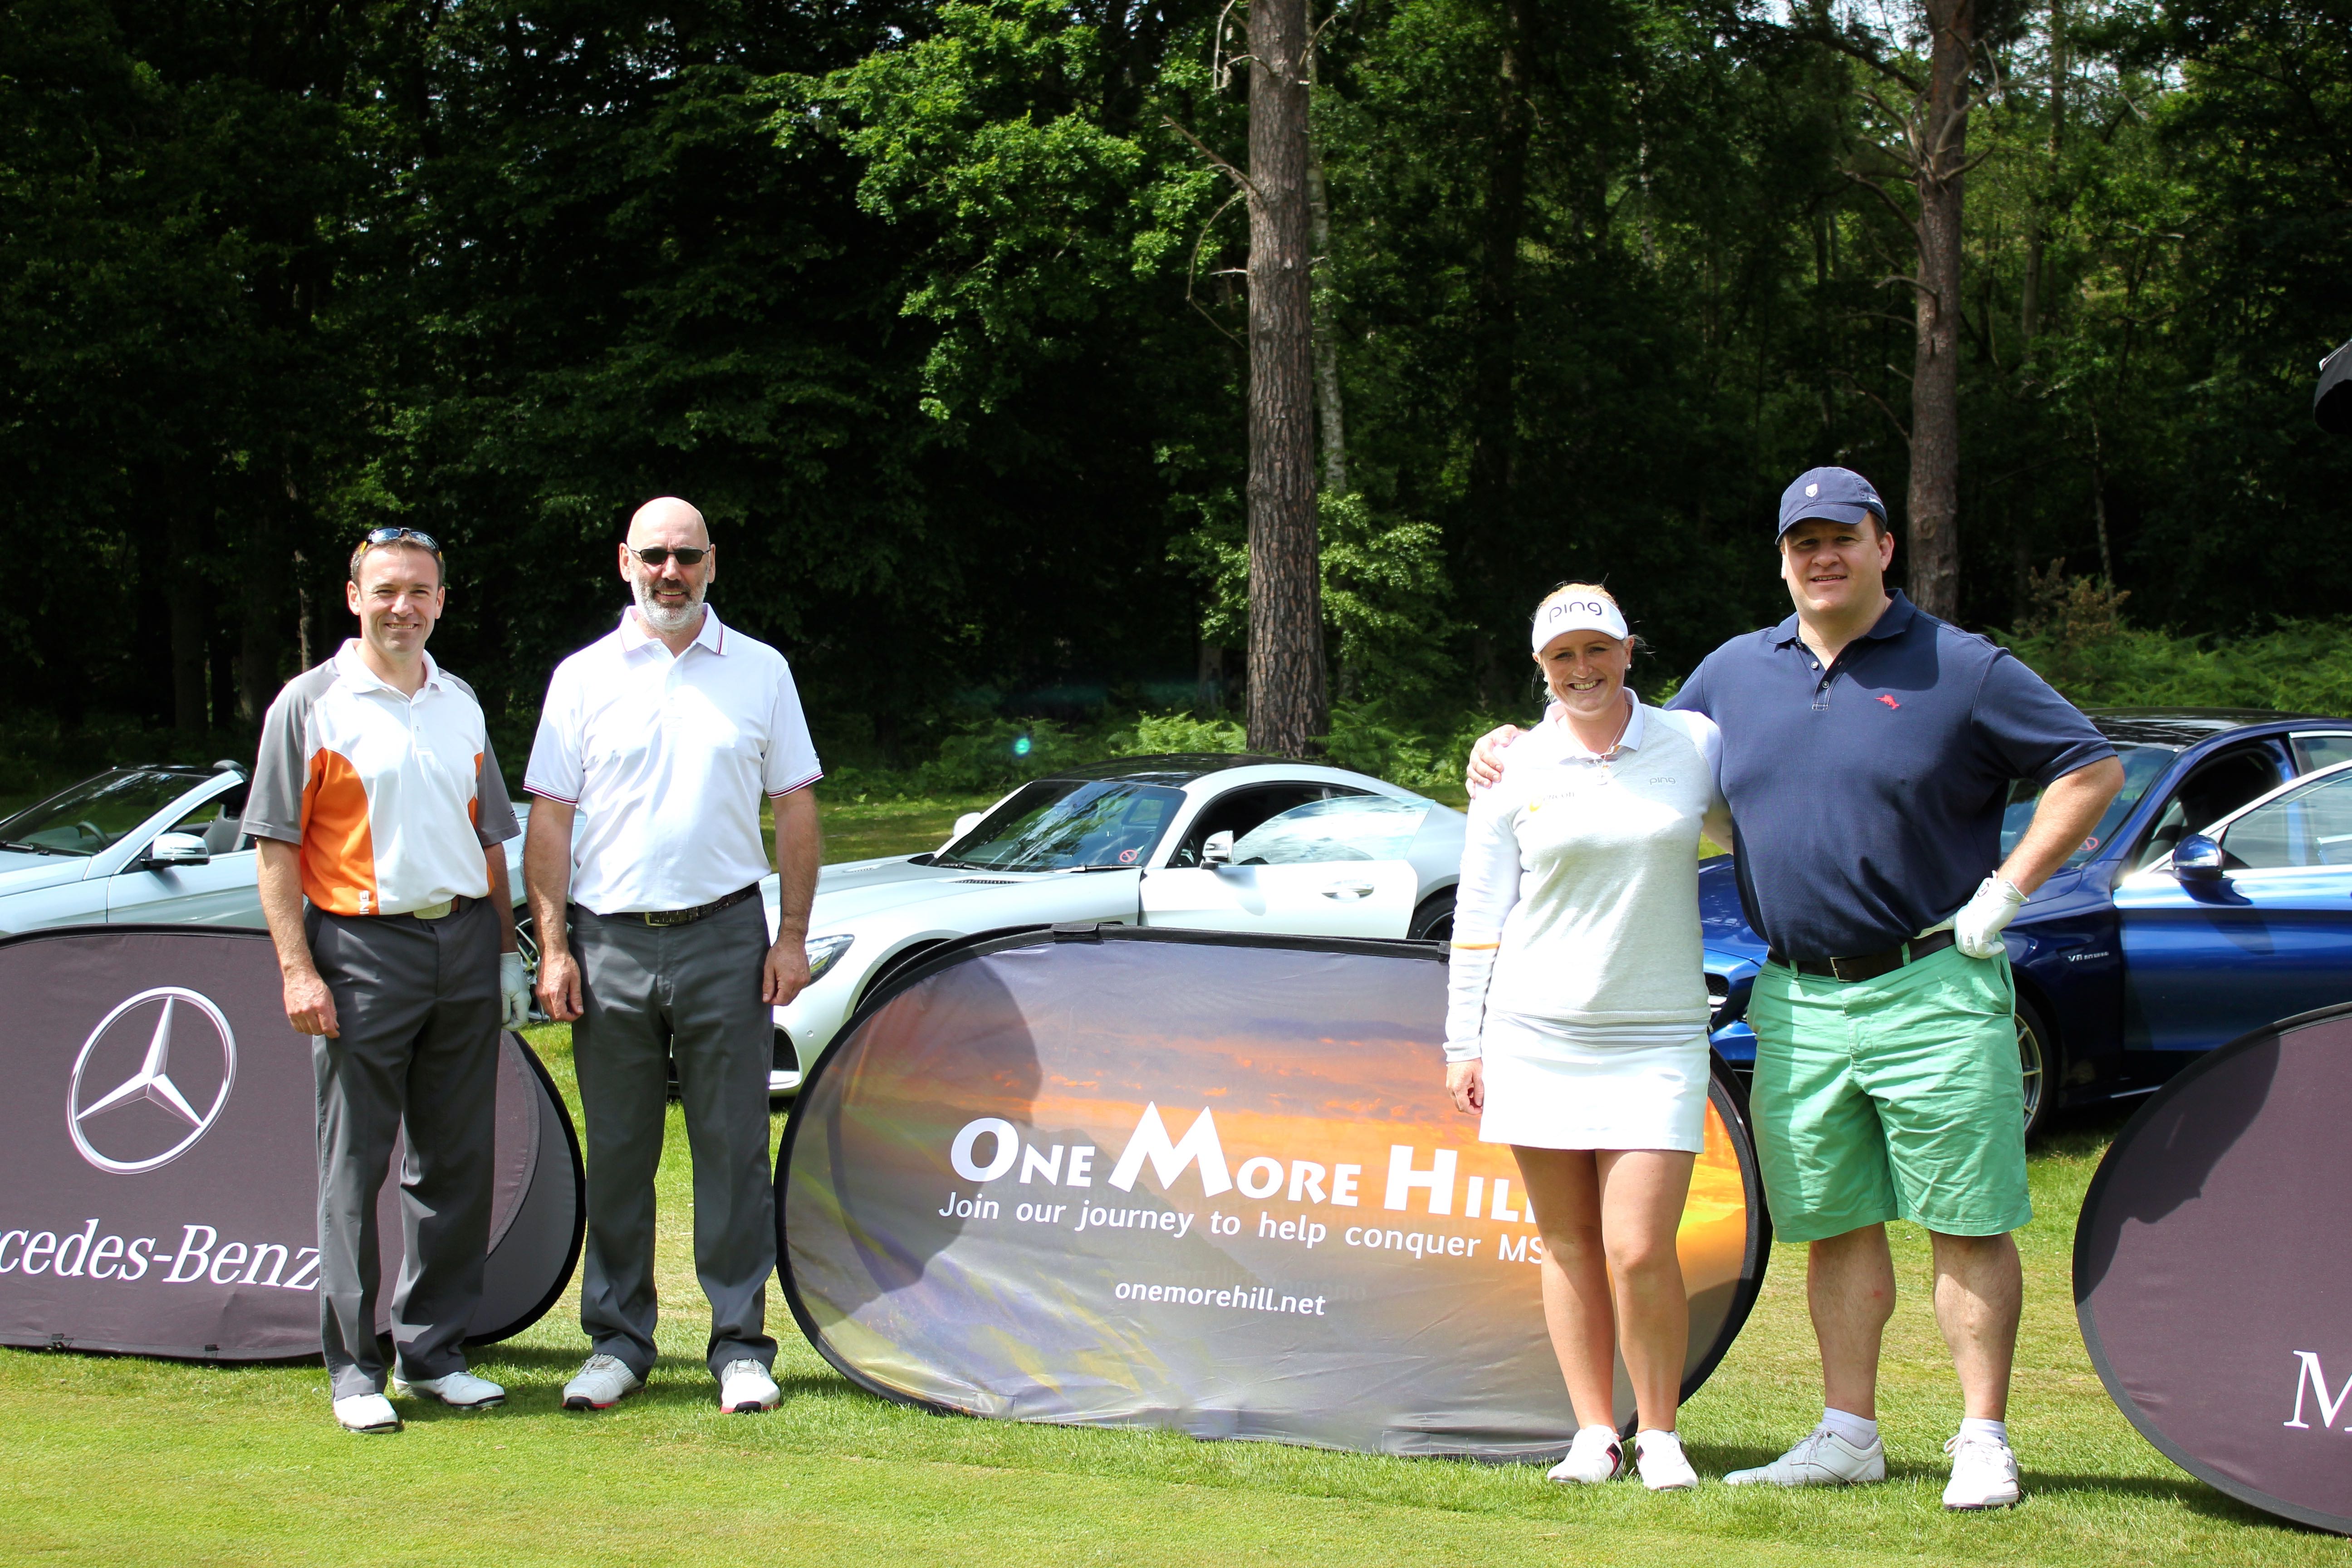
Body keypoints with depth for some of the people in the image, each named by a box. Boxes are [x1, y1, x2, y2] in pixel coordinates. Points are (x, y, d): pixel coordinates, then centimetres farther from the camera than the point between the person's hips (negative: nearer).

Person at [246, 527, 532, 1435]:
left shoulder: (461, 704, 15)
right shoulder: (311, 705, -1)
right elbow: (276, 847, -4)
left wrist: (506, 950, 14)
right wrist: (298, 970, -12)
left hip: (463, 944, 5)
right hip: (363, 950, -5)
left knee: (459, 1163, 8)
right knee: (355, 1168, -1)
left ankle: (433, 1352, 19)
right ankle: (354, 1370, 6)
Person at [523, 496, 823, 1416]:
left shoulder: (760, 672, 8)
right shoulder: (584, 678, 6)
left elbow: (795, 810, 8)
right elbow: (551, 821, 5)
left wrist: (793, 936, 1)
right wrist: (553, 947, -3)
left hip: (725, 935, 0)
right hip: (610, 943, 0)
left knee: (733, 1150, 1)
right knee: (618, 1156, 7)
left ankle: (741, 1346, 8)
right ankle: (617, 1343, 16)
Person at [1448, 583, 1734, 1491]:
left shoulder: (1694, 745, 4)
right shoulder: (1515, 771, 4)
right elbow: (1478, 914, 8)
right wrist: (1463, 1045, 7)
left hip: (1655, 1039, -1)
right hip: (1535, 1036, 1)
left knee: (1640, 1251, -9)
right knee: (1568, 1247, 5)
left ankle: (1660, 1435, 8)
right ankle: (1593, 1432, 15)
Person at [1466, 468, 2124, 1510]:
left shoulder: (1961, 670, -2)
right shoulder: (1734, 672, 12)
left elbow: (2091, 769, -1)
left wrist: (2005, 893, -6)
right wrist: (1521, 753, 14)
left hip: (1934, 992, -4)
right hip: (1797, 1002, 4)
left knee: (1968, 1225, 0)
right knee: (1835, 1227, 9)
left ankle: (1984, 1443, 6)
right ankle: (1848, 1434, 18)